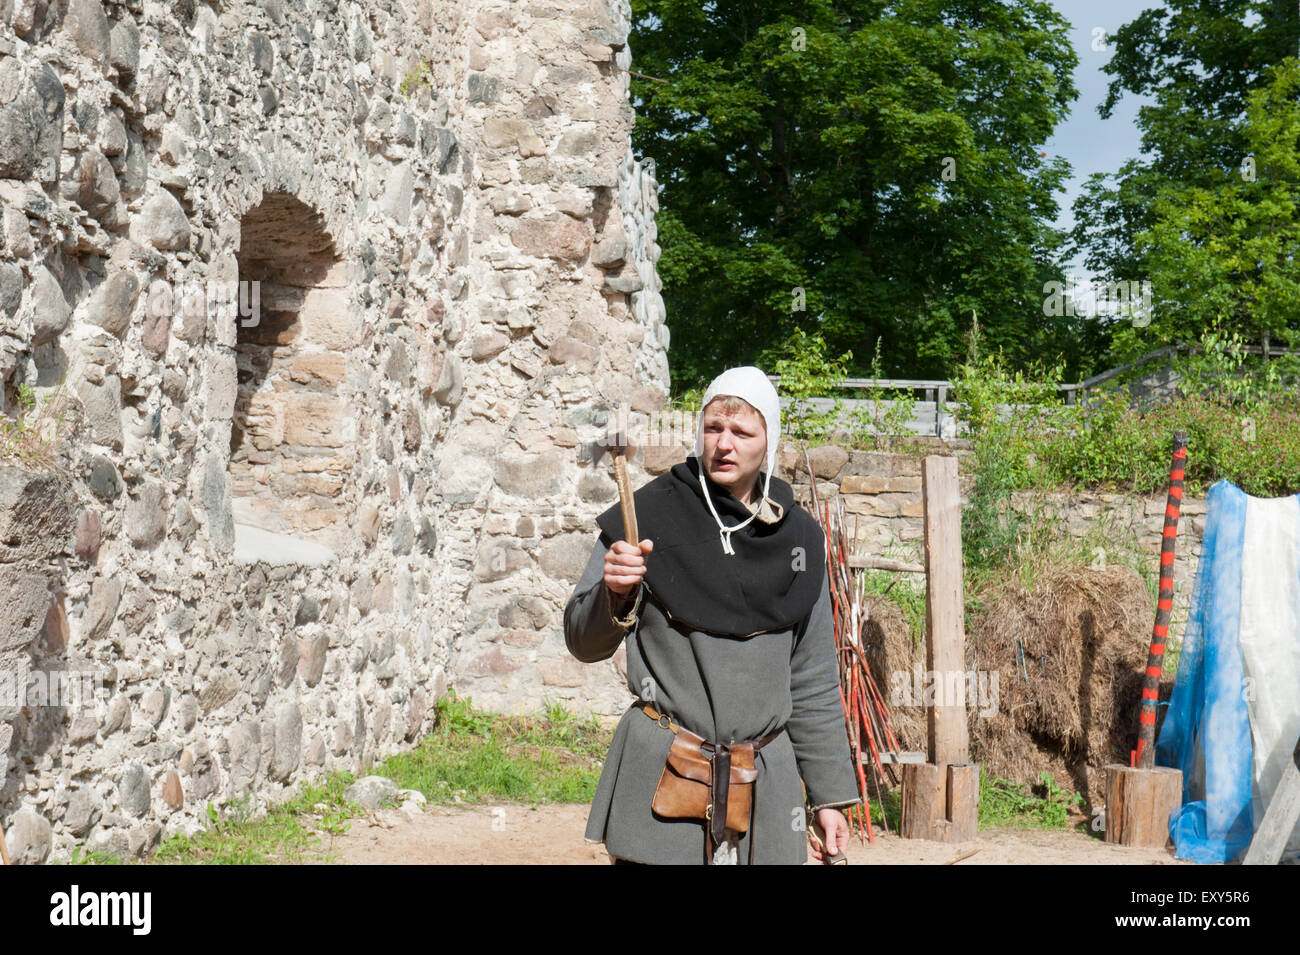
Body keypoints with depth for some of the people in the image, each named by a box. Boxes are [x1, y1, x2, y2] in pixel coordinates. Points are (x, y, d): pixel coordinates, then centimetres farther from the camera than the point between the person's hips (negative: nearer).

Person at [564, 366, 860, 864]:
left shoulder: (797, 537, 9)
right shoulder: (650, 514, -2)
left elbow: (813, 681, 15)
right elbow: (584, 643, 1)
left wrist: (830, 794, 13)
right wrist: (614, 593, -20)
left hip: (767, 785, 3)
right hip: (662, 784, -3)